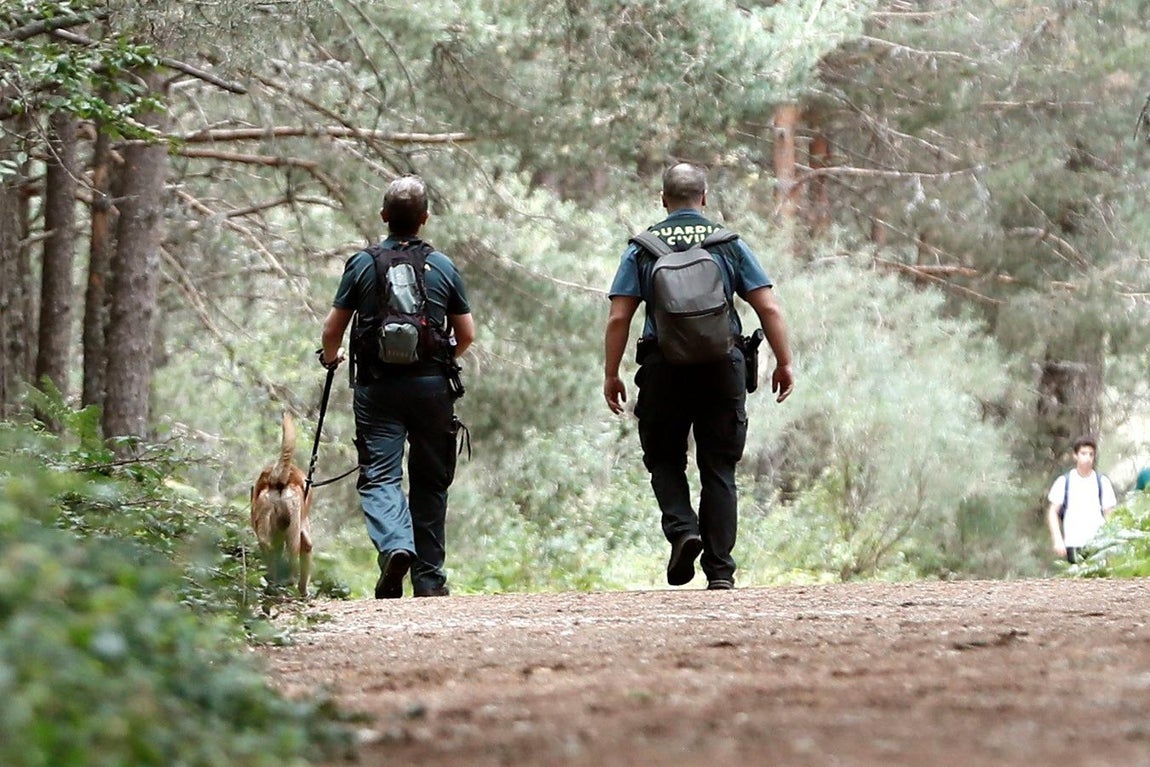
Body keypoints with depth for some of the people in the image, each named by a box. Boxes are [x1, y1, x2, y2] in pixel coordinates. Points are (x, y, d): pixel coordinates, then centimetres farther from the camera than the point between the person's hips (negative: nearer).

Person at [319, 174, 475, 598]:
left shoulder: (363, 264, -1)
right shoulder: (443, 266, 2)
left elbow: (332, 329, 1)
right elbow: (466, 334, 6)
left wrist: (330, 356, 24)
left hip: (377, 386, -1)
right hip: (431, 385, 1)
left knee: (379, 475, -2)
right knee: (430, 481, 11)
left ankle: (394, 544, -29)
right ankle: (429, 578, 14)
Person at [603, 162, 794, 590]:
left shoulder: (642, 249, 4)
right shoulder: (729, 244, 6)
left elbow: (618, 318, -2)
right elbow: (768, 308, 1)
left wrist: (611, 375, 4)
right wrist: (784, 363, 6)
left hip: (664, 368, -1)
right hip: (722, 367, 1)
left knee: (664, 459, 15)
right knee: (719, 468, 6)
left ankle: (682, 528, -10)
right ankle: (720, 569, 3)